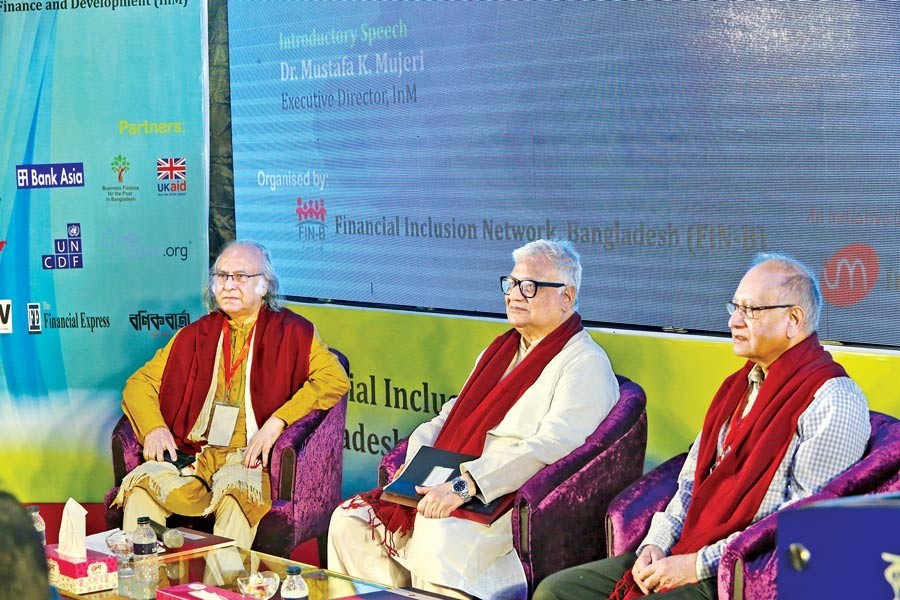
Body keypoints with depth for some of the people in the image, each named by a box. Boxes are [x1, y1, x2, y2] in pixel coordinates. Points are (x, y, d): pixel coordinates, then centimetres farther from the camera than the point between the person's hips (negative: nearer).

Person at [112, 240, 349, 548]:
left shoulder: (292, 332, 10)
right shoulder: (194, 335, 22)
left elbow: (334, 378, -5)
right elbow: (141, 383, 20)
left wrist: (277, 422, -16)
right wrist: (154, 428, -3)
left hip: (248, 456, -4)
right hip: (189, 453, 4)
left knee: (235, 490, -37)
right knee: (141, 483, -26)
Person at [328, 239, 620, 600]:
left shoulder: (585, 364, -6)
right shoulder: (500, 351, 23)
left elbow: (550, 447, -19)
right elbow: (452, 415, 25)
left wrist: (465, 486, -26)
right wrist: (415, 460, 3)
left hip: (508, 499, -9)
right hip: (446, 488, 9)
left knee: (437, 545, -36)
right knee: (350, 521, -4)